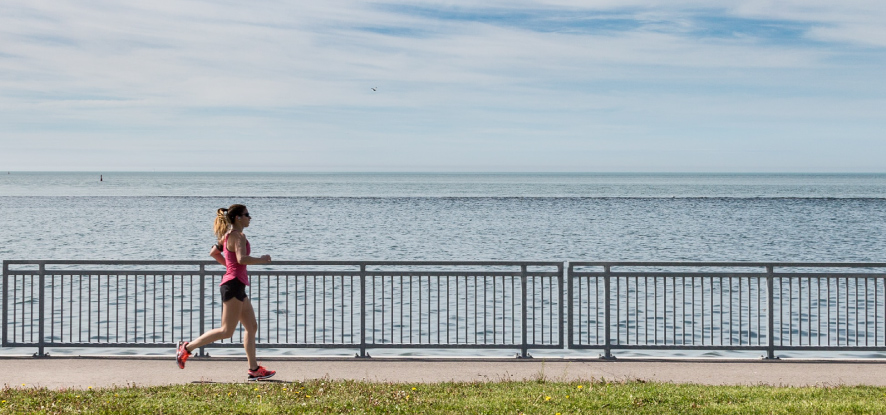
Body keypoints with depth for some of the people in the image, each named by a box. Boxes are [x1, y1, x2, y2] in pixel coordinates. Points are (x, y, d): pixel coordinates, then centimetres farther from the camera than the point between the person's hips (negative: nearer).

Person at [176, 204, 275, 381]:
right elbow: (242, 258, -28)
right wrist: (261, 260, -15)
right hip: (233, 285, -11)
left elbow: (213, 252, 26)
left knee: (252, 326, 10)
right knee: (227, 331, -8)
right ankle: (188, 347, -2)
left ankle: (254, 369, 10)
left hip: (236, 286, 11)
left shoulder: (228, 235, 16)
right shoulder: (238, 236, -13)